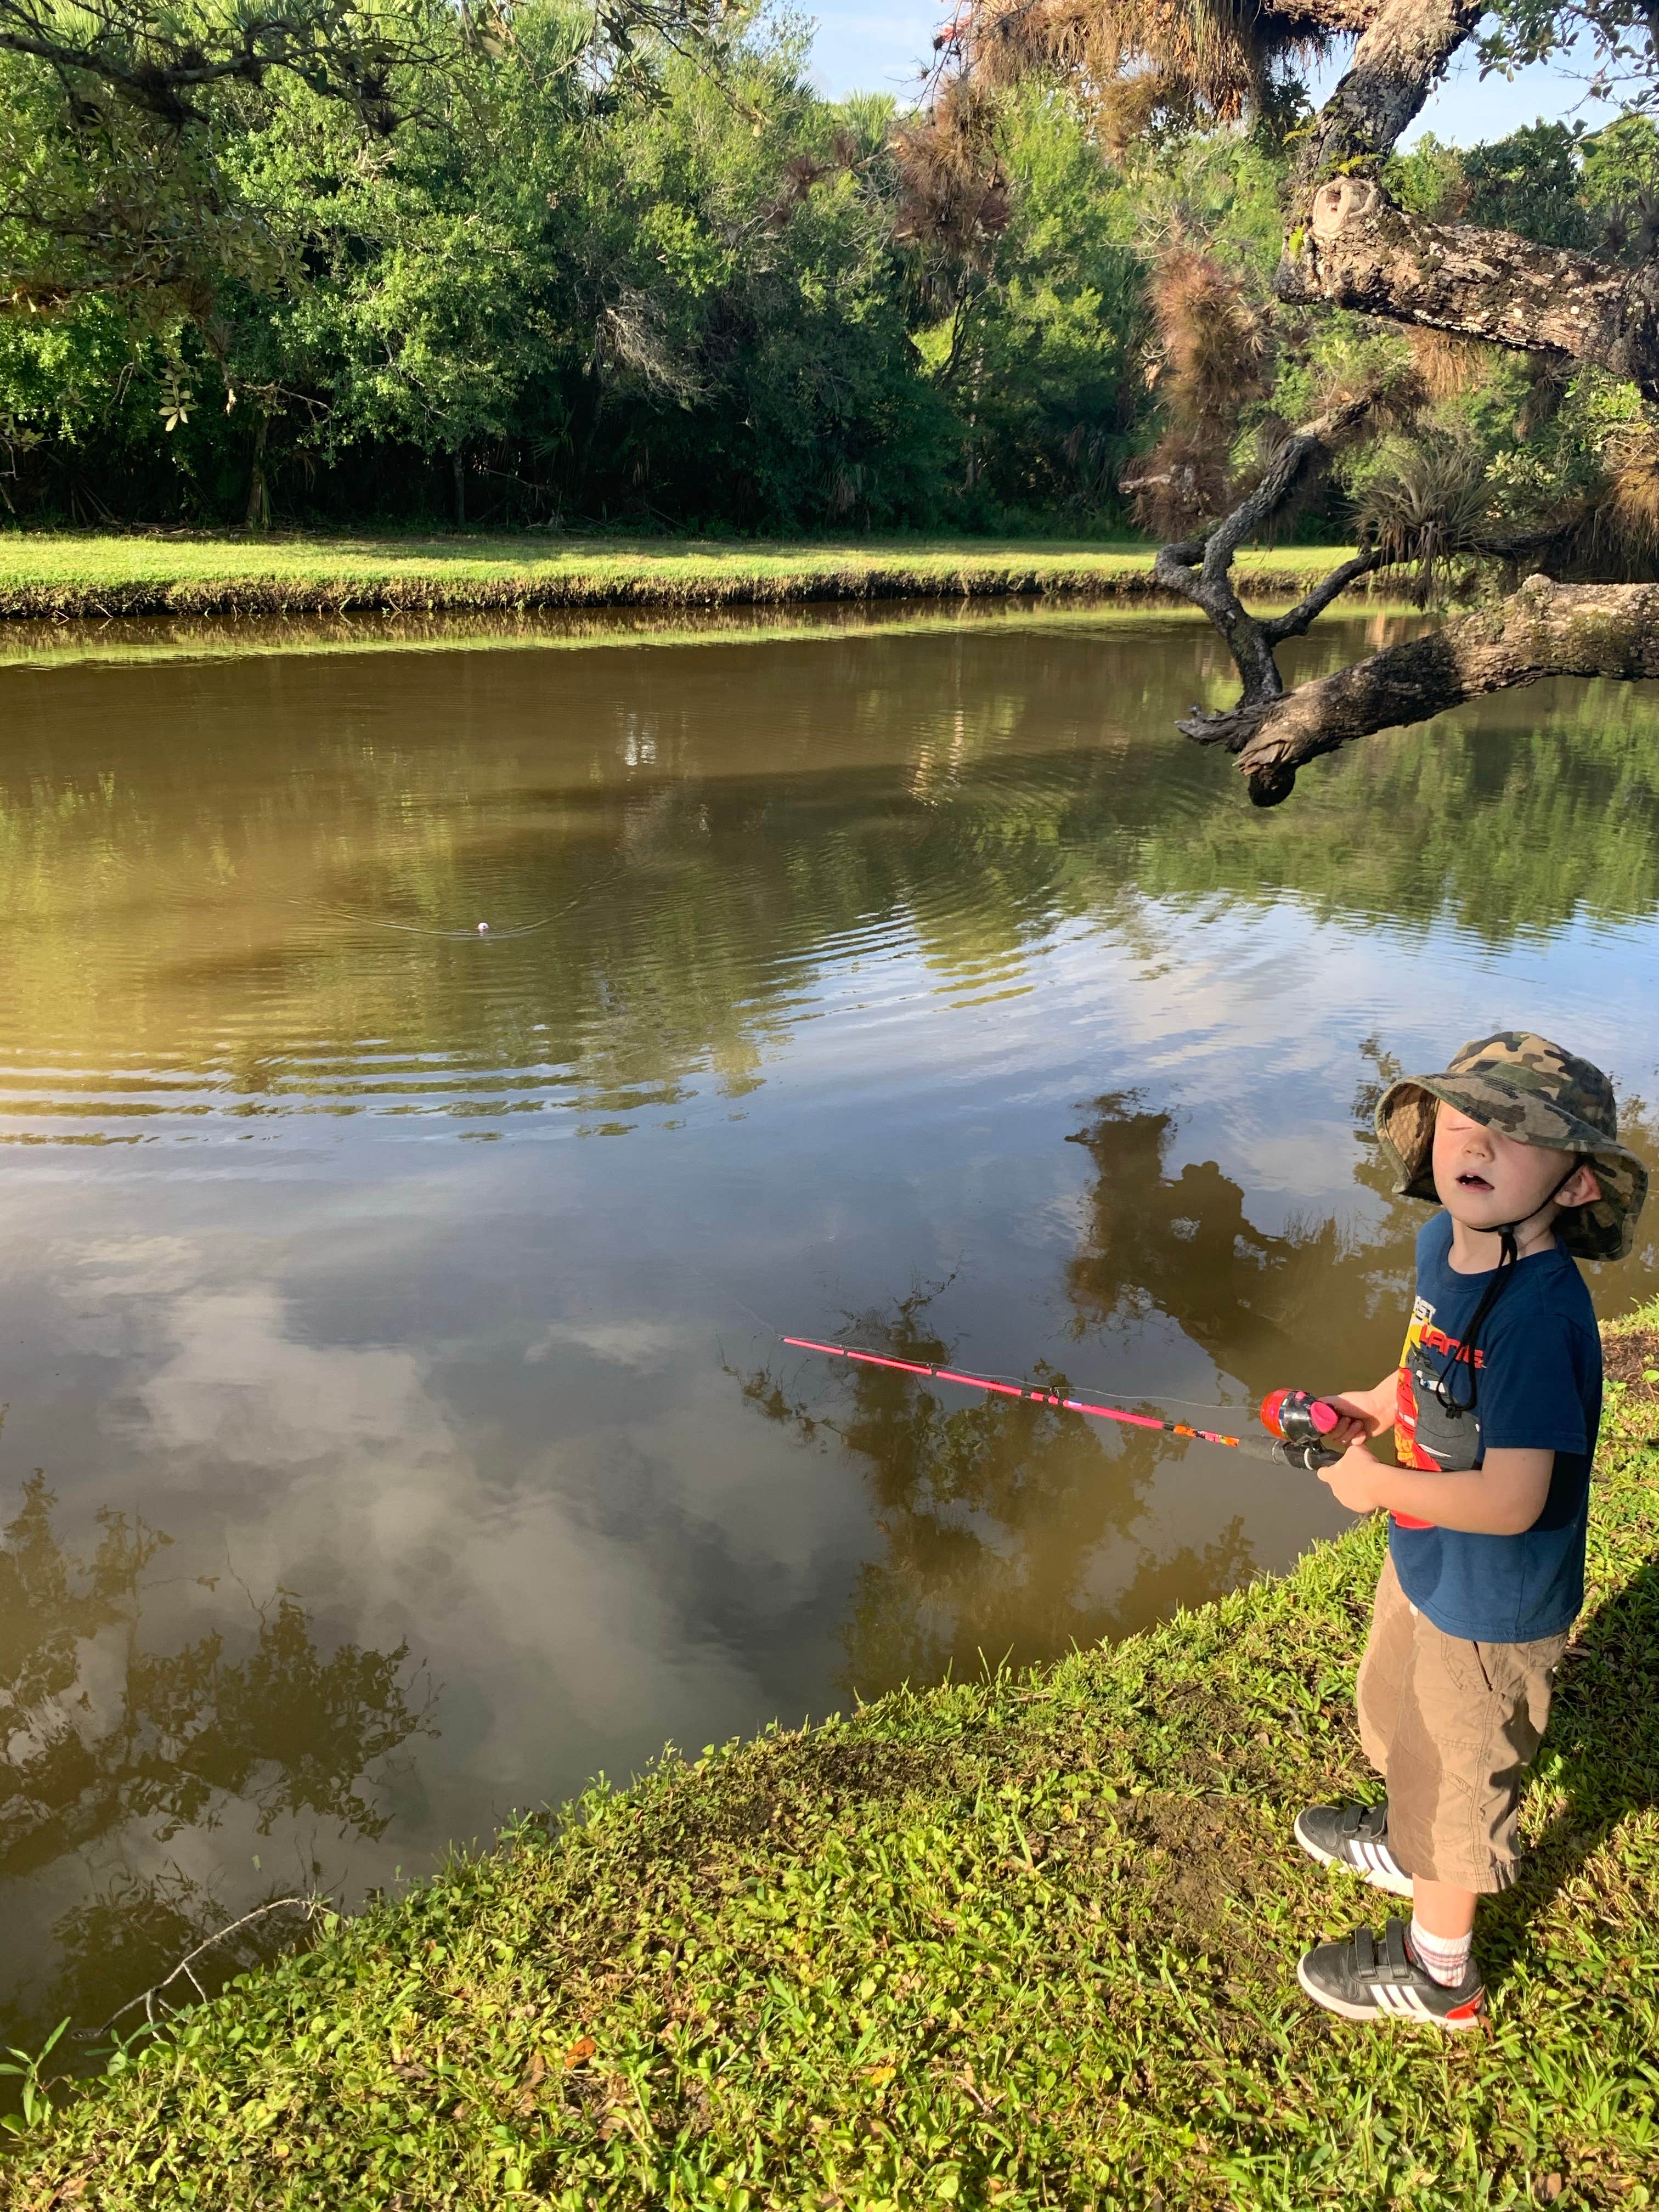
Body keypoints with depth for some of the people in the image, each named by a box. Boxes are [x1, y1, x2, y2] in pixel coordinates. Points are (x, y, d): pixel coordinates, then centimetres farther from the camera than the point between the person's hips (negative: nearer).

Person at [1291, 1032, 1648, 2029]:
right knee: (1397, 1712, 32)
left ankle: (1436, 1972, 42)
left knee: (1456, 1778, 16)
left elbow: (1511, 1501, -34)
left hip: (1488, 1605, -8)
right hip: (1426, 1564, 8)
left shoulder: (1540, 1312, -36)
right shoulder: (1446, 1241, -9)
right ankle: (1405, 1844, 62)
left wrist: (1377, 1485, -23)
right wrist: (1374, 1405, -1)